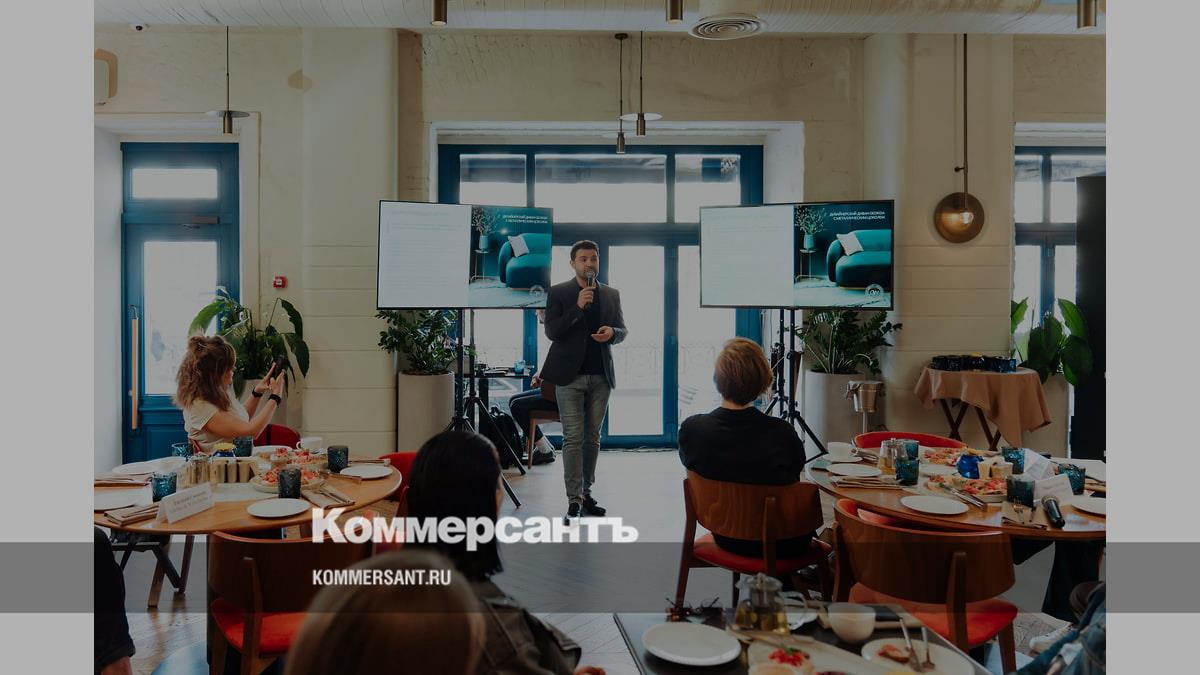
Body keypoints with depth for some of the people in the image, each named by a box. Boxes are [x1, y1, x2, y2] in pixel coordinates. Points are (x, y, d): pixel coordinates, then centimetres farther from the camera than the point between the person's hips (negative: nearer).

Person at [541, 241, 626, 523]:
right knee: (573, 438, -4)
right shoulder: (558, 293, -1)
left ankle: (586, 493, 20)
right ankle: (574, 500, 0)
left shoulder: (611, 294, 10)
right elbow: (552, 332, -9)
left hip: (601, 375, 4)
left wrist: (612, 332, -10)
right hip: (570, 375, -4)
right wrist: (578, 307, -19)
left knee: (593, 437, 10)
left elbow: (622, 330, 14)